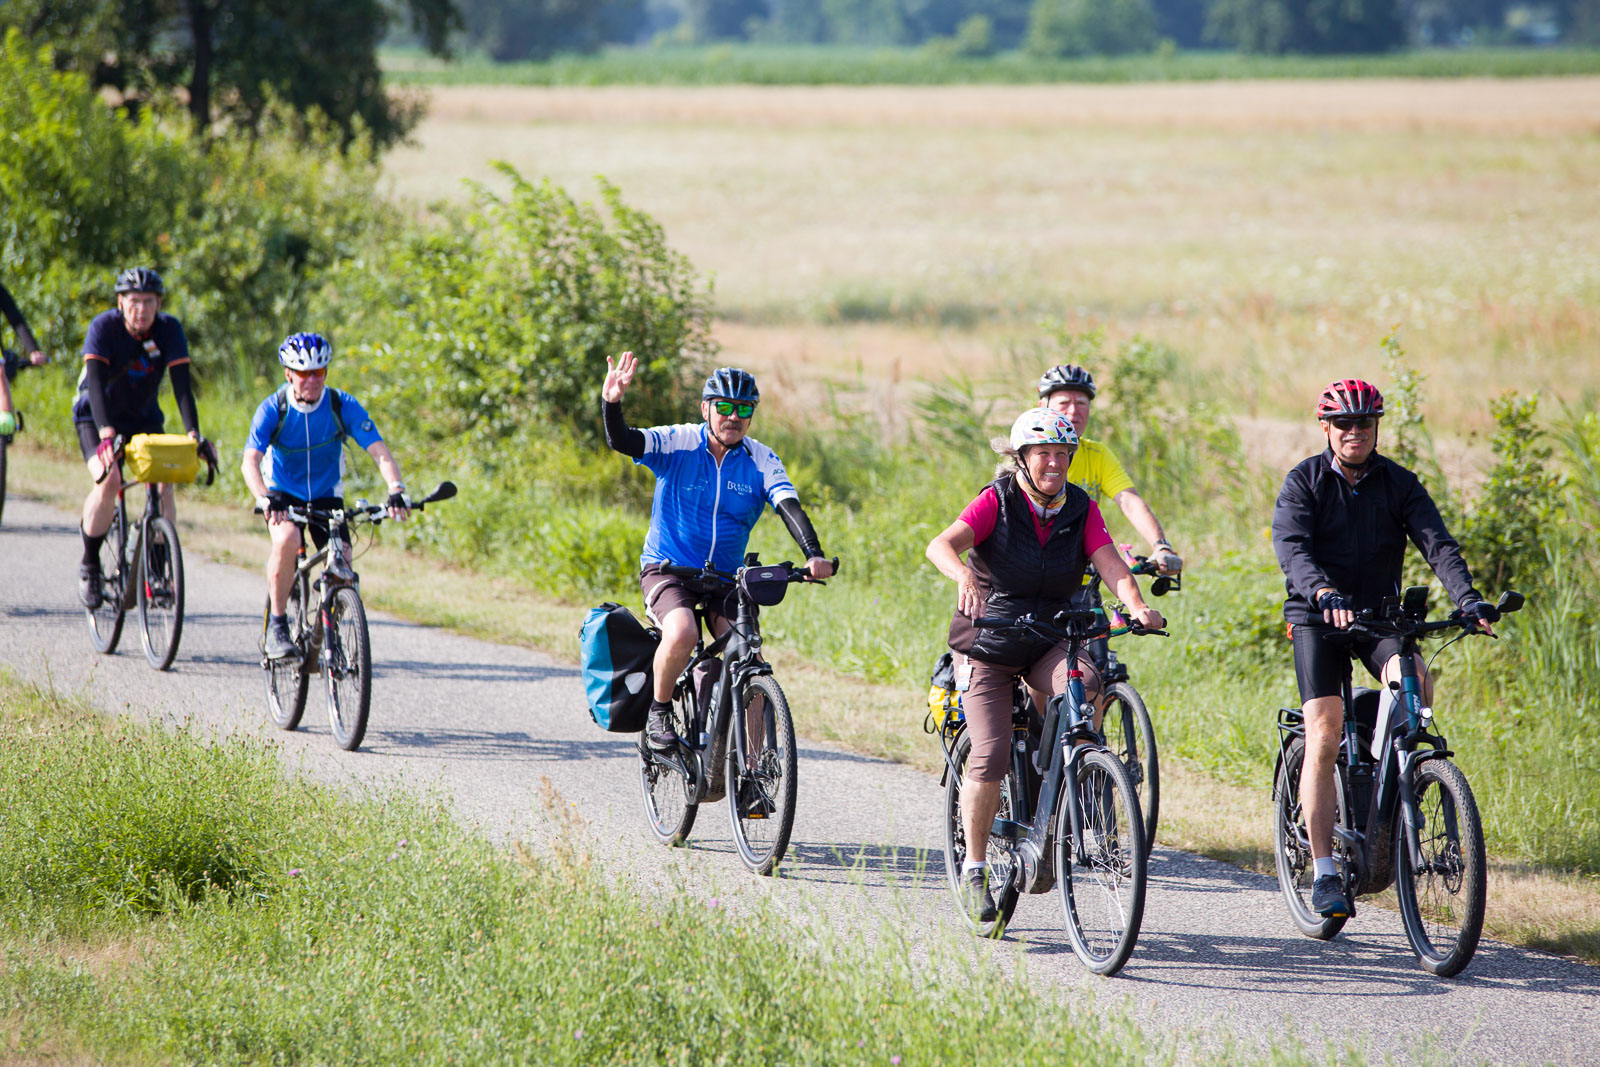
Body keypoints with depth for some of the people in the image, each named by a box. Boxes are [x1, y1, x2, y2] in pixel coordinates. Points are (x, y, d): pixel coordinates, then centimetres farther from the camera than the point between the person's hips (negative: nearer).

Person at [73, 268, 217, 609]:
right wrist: (106, 432, -48)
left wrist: (193, 433, -37)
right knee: (109, 480, -28)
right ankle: (89, 565, -11)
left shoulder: (169, 329, -16)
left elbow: (182, 384, -22)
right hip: (96, 417, -3)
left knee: (163, 487, -18)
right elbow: (96, 382, -33)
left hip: (144, 418, 3)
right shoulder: (104, 326, -23)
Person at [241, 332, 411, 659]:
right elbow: (250, 462, -30)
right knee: (287, 539, -34)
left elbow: (379, 451, -24)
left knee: (342, 573, -15)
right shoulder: (272, 409, -19)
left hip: (326, 496, 2)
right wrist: (265, 499, -49)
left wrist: (396, 490, -42)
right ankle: (277, 625, -19)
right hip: (283, 495, -2)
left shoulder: (343, 406, -16)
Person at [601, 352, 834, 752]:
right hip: (668, 569, -3)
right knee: (682, 634, -32)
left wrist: (813, 555, -35)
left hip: (726, 576, 3)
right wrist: (611, 404, -44)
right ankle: (659, 711, -6)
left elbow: (789, 507, -16)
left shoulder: (761, 460, -5)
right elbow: (622, 442, -22)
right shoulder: (677, 442, -9)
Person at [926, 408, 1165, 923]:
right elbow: (941, 545, -26)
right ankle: (974, 870, 2)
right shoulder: (997, 501, -11)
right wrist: (963, 576, -48)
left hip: (1050, 642, 3)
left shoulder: (1080, 509, -1)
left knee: (1085, 686, -30)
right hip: (988, 643, -3)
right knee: (990, 756, -14)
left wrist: (1137, 606, -34)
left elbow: (1110, 562, -14)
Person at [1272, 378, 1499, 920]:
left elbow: (1437, 543, -11)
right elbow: (1291, 547, -21)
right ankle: (1324, 874, -11)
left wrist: (1469, 599, -29)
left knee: (1414, 681, -29)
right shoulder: (1304, 482, -6)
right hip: (1317, 617, -2)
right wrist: (1323, 592, -41)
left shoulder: (1398, 483, 0)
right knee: (1324, 738, -14)